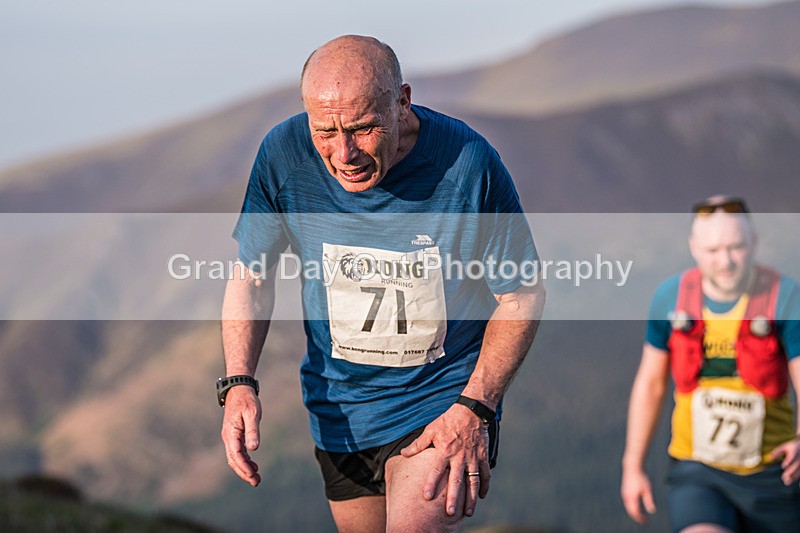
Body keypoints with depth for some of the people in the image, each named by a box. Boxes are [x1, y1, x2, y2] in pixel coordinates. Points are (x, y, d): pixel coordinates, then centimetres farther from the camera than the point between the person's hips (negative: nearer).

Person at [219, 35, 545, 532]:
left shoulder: (466, 162, -22)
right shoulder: (284, 155, -14)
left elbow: (522, 295, -10)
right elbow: (251, 275, 0)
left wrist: (474, 408, -17)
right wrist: (239, 383, -14)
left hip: (445, 398, -3)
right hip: (339, 405, 4)